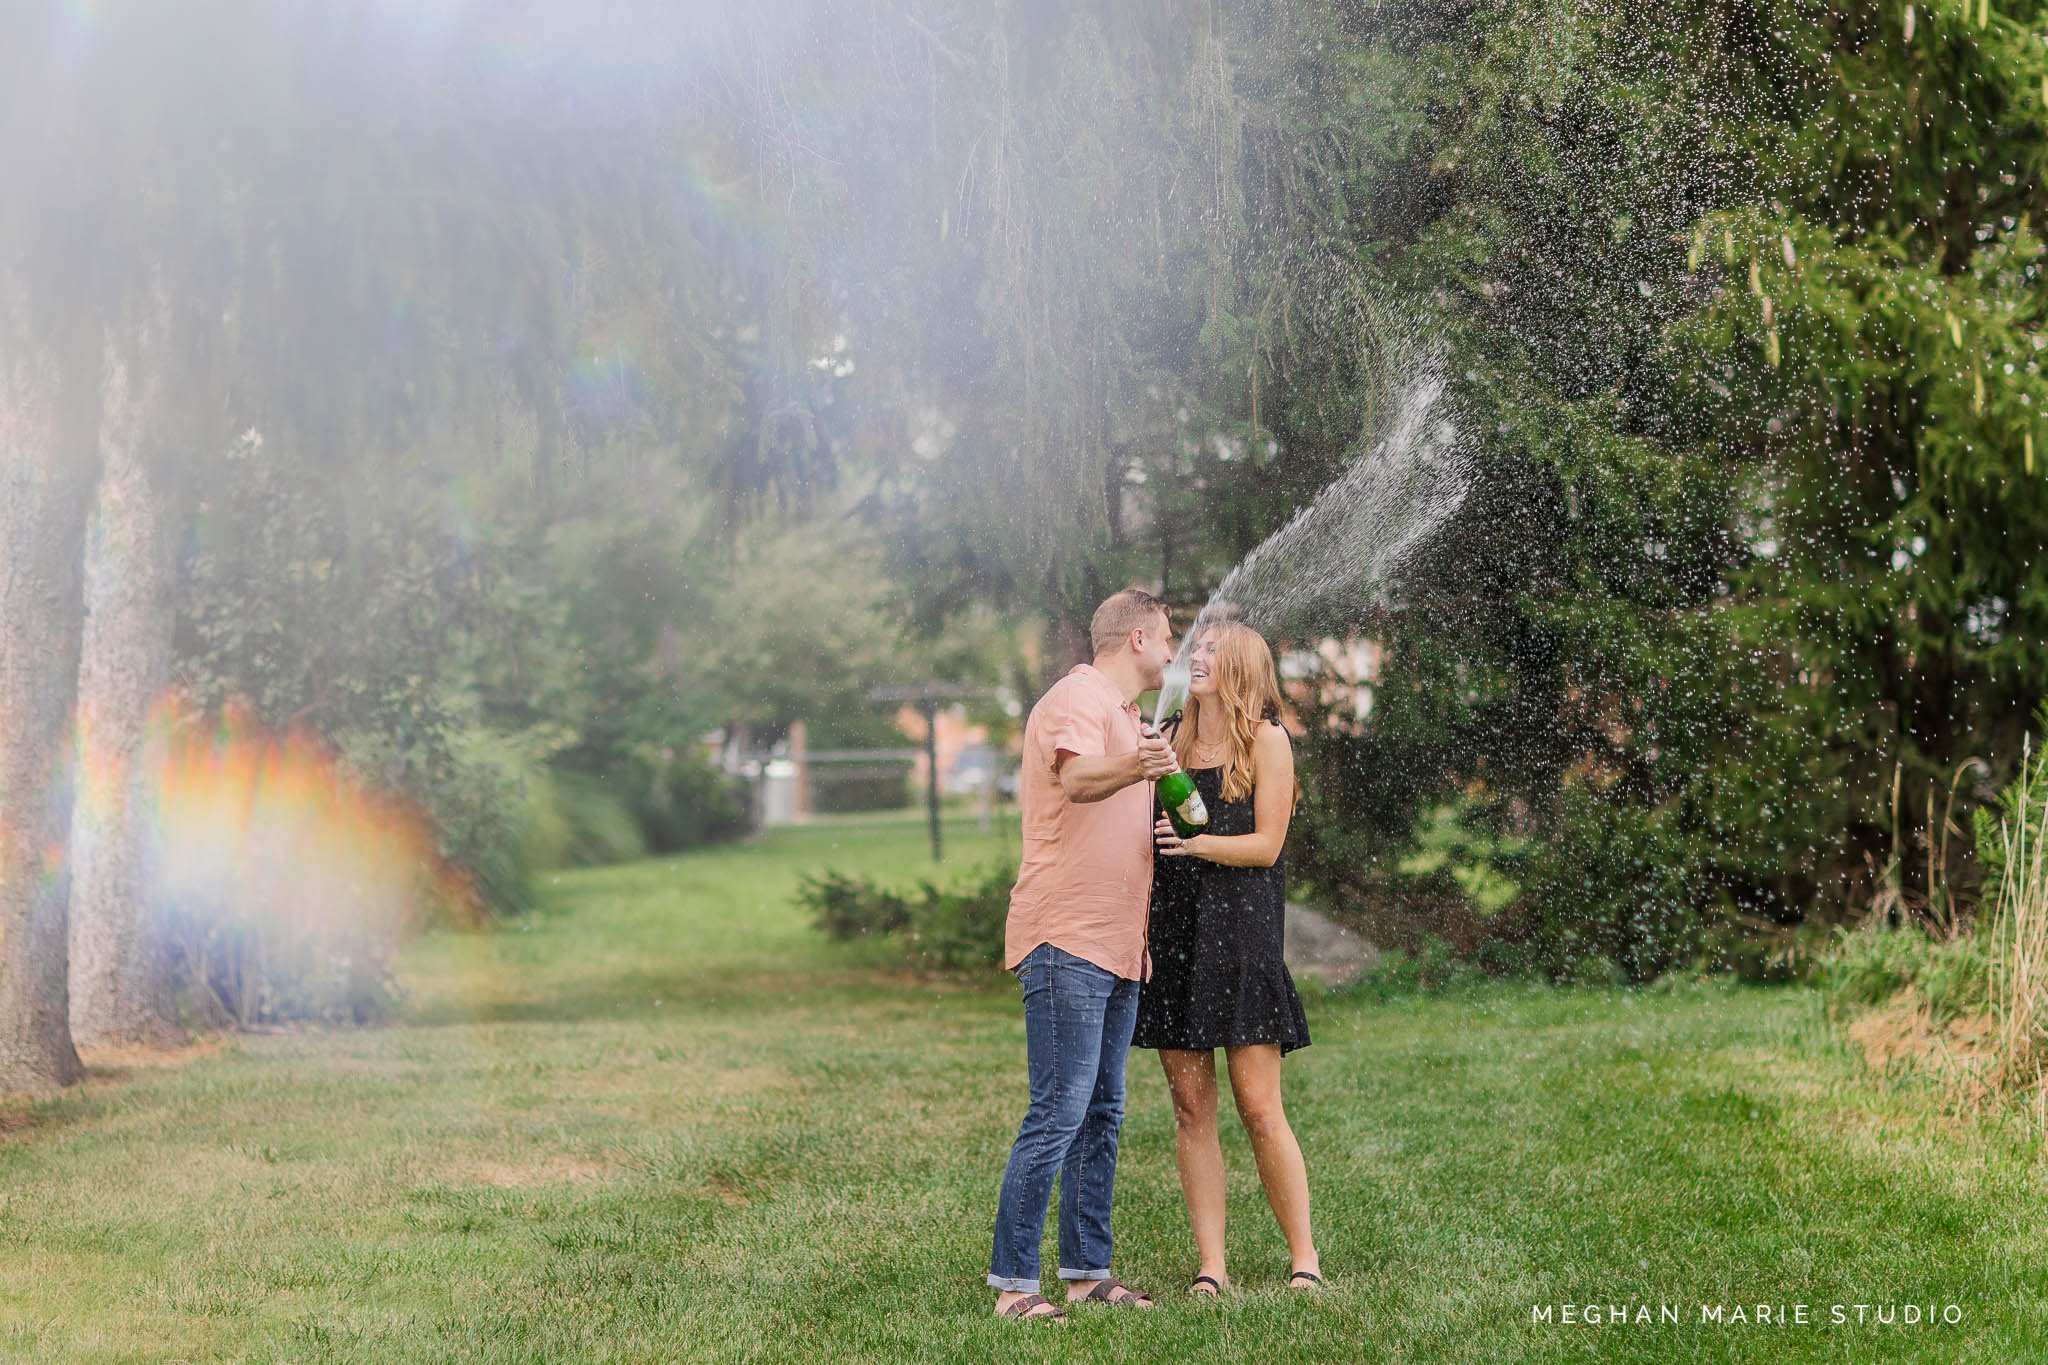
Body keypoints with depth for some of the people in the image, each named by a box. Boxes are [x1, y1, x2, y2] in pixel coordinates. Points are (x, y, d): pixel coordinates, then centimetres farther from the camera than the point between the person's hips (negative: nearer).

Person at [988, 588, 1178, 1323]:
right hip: (1067, 939, -10)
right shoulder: (1076, 699, -10)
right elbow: (1078, 778, -32)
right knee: (1058, 1115, -13)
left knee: (1102, 1113, 11)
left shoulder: (1124, 712, 22)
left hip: (1115, 945, 10)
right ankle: (1013, 1283, -10)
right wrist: (1132, 768, -51)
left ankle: (1087, 1270, 17)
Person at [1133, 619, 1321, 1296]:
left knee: (1259, 1109, -6)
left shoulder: (1265, 740, 2)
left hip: (1239, 930, -4)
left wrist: (1199, 842, -20)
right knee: (1190, 1107, 1)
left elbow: (1266, 845, -6)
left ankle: (1304, 1260, 5)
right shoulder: (1170, 739, 16)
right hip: (1171, 929, 4)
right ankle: (1210, 1268, 5)